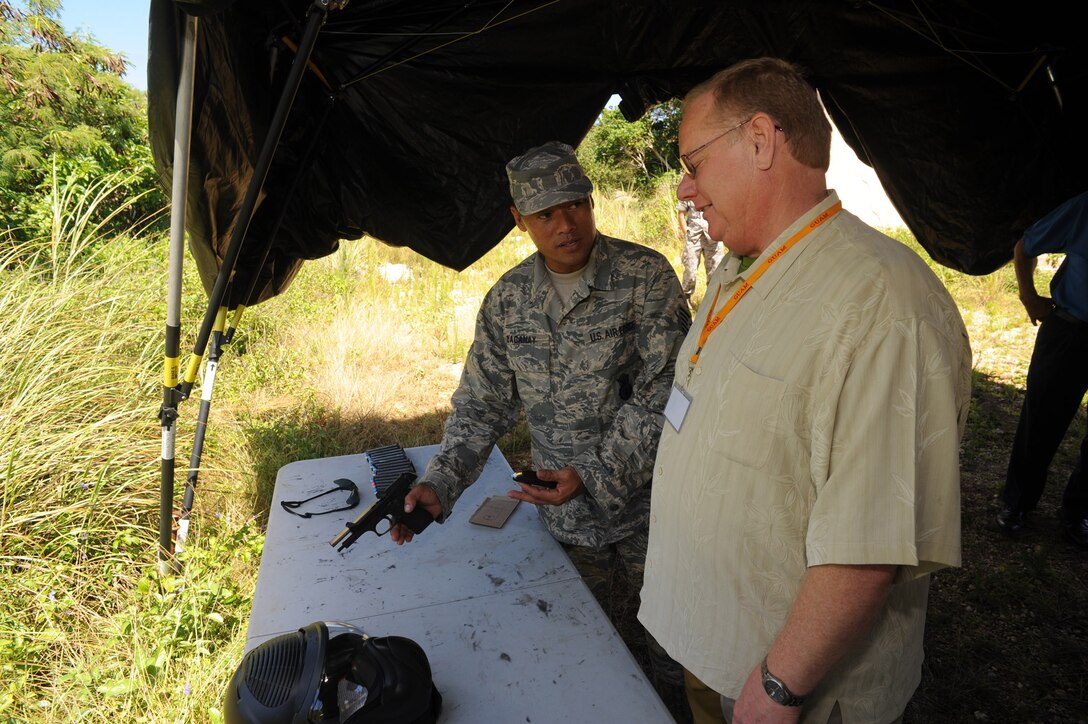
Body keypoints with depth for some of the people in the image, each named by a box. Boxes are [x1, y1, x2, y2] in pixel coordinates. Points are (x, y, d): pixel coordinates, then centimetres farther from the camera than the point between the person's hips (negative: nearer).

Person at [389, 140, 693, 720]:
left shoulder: (646, 277, -14)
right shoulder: (507, 299, -1)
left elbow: (664, 393, -17)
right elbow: (481, 405, 1)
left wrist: (596, 474, -23)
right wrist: (440, 483, -12)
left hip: (647, 504, -3)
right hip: (565, 515, 3)